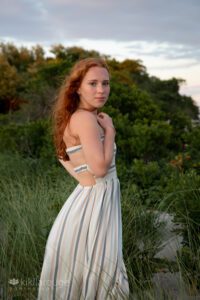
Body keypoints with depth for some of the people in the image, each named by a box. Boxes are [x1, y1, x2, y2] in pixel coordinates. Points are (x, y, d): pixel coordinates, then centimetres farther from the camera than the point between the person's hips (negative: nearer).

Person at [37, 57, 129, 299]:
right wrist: (109, 130, -12)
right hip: (93, 203, -10)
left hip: (97, 200, 10)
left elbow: (63, 155, 24)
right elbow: (100, 167, -25)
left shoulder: (76, 118, 11)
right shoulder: (85, 119, -18)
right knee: (97, 276, 0)